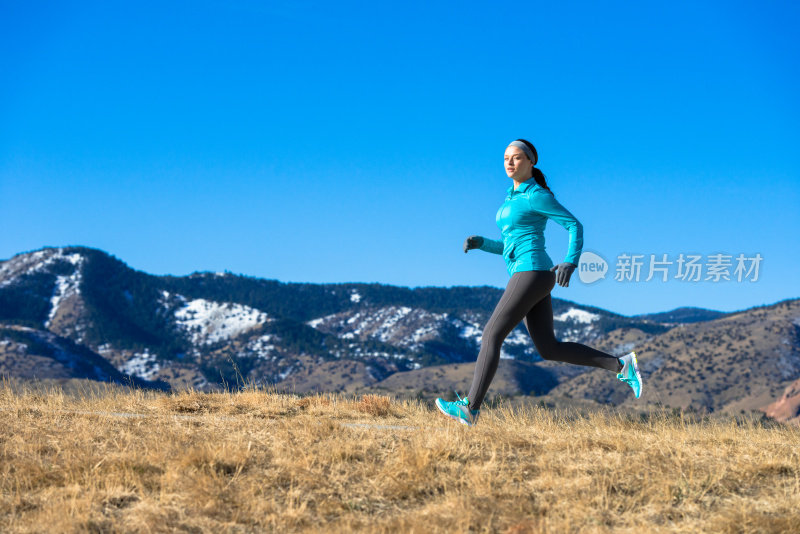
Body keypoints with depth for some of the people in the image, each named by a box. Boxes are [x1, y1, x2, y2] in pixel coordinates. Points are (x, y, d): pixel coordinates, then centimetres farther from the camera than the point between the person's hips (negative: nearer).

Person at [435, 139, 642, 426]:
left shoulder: (537, 195, -6)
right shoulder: (513, 198, 21)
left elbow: (575, 225, -8)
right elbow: (510, 246, 26)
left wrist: (569, 262, -22)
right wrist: (480, 243, 9)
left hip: (533, 273, -10)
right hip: (527, 275, 10)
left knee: (491, 336, -9)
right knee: (549, 349, 6)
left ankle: (470, 408, -7)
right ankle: (621, 365, 7)